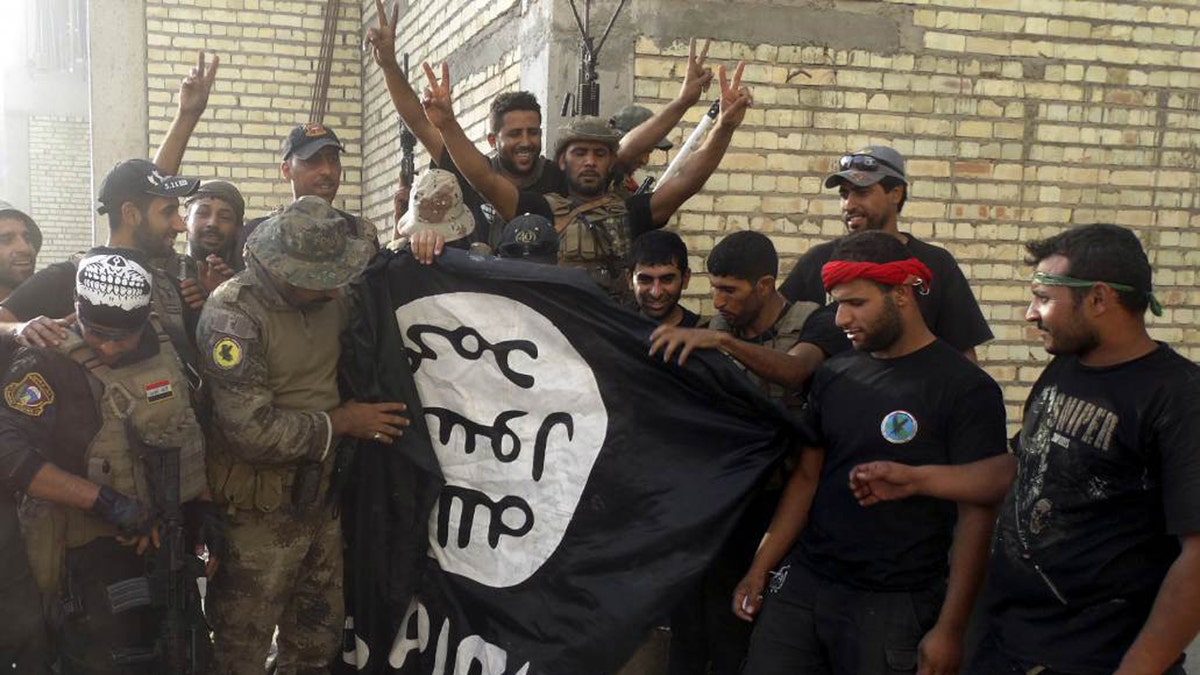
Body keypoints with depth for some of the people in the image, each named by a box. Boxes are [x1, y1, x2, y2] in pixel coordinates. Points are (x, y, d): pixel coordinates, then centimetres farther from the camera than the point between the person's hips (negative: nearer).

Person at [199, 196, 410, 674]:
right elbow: (254, 432, -26)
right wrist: (341, 423, -14)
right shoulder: (233, 314, -19)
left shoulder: (328, 297, 1)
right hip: (261, 510, -6)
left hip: (320, 497, 6)